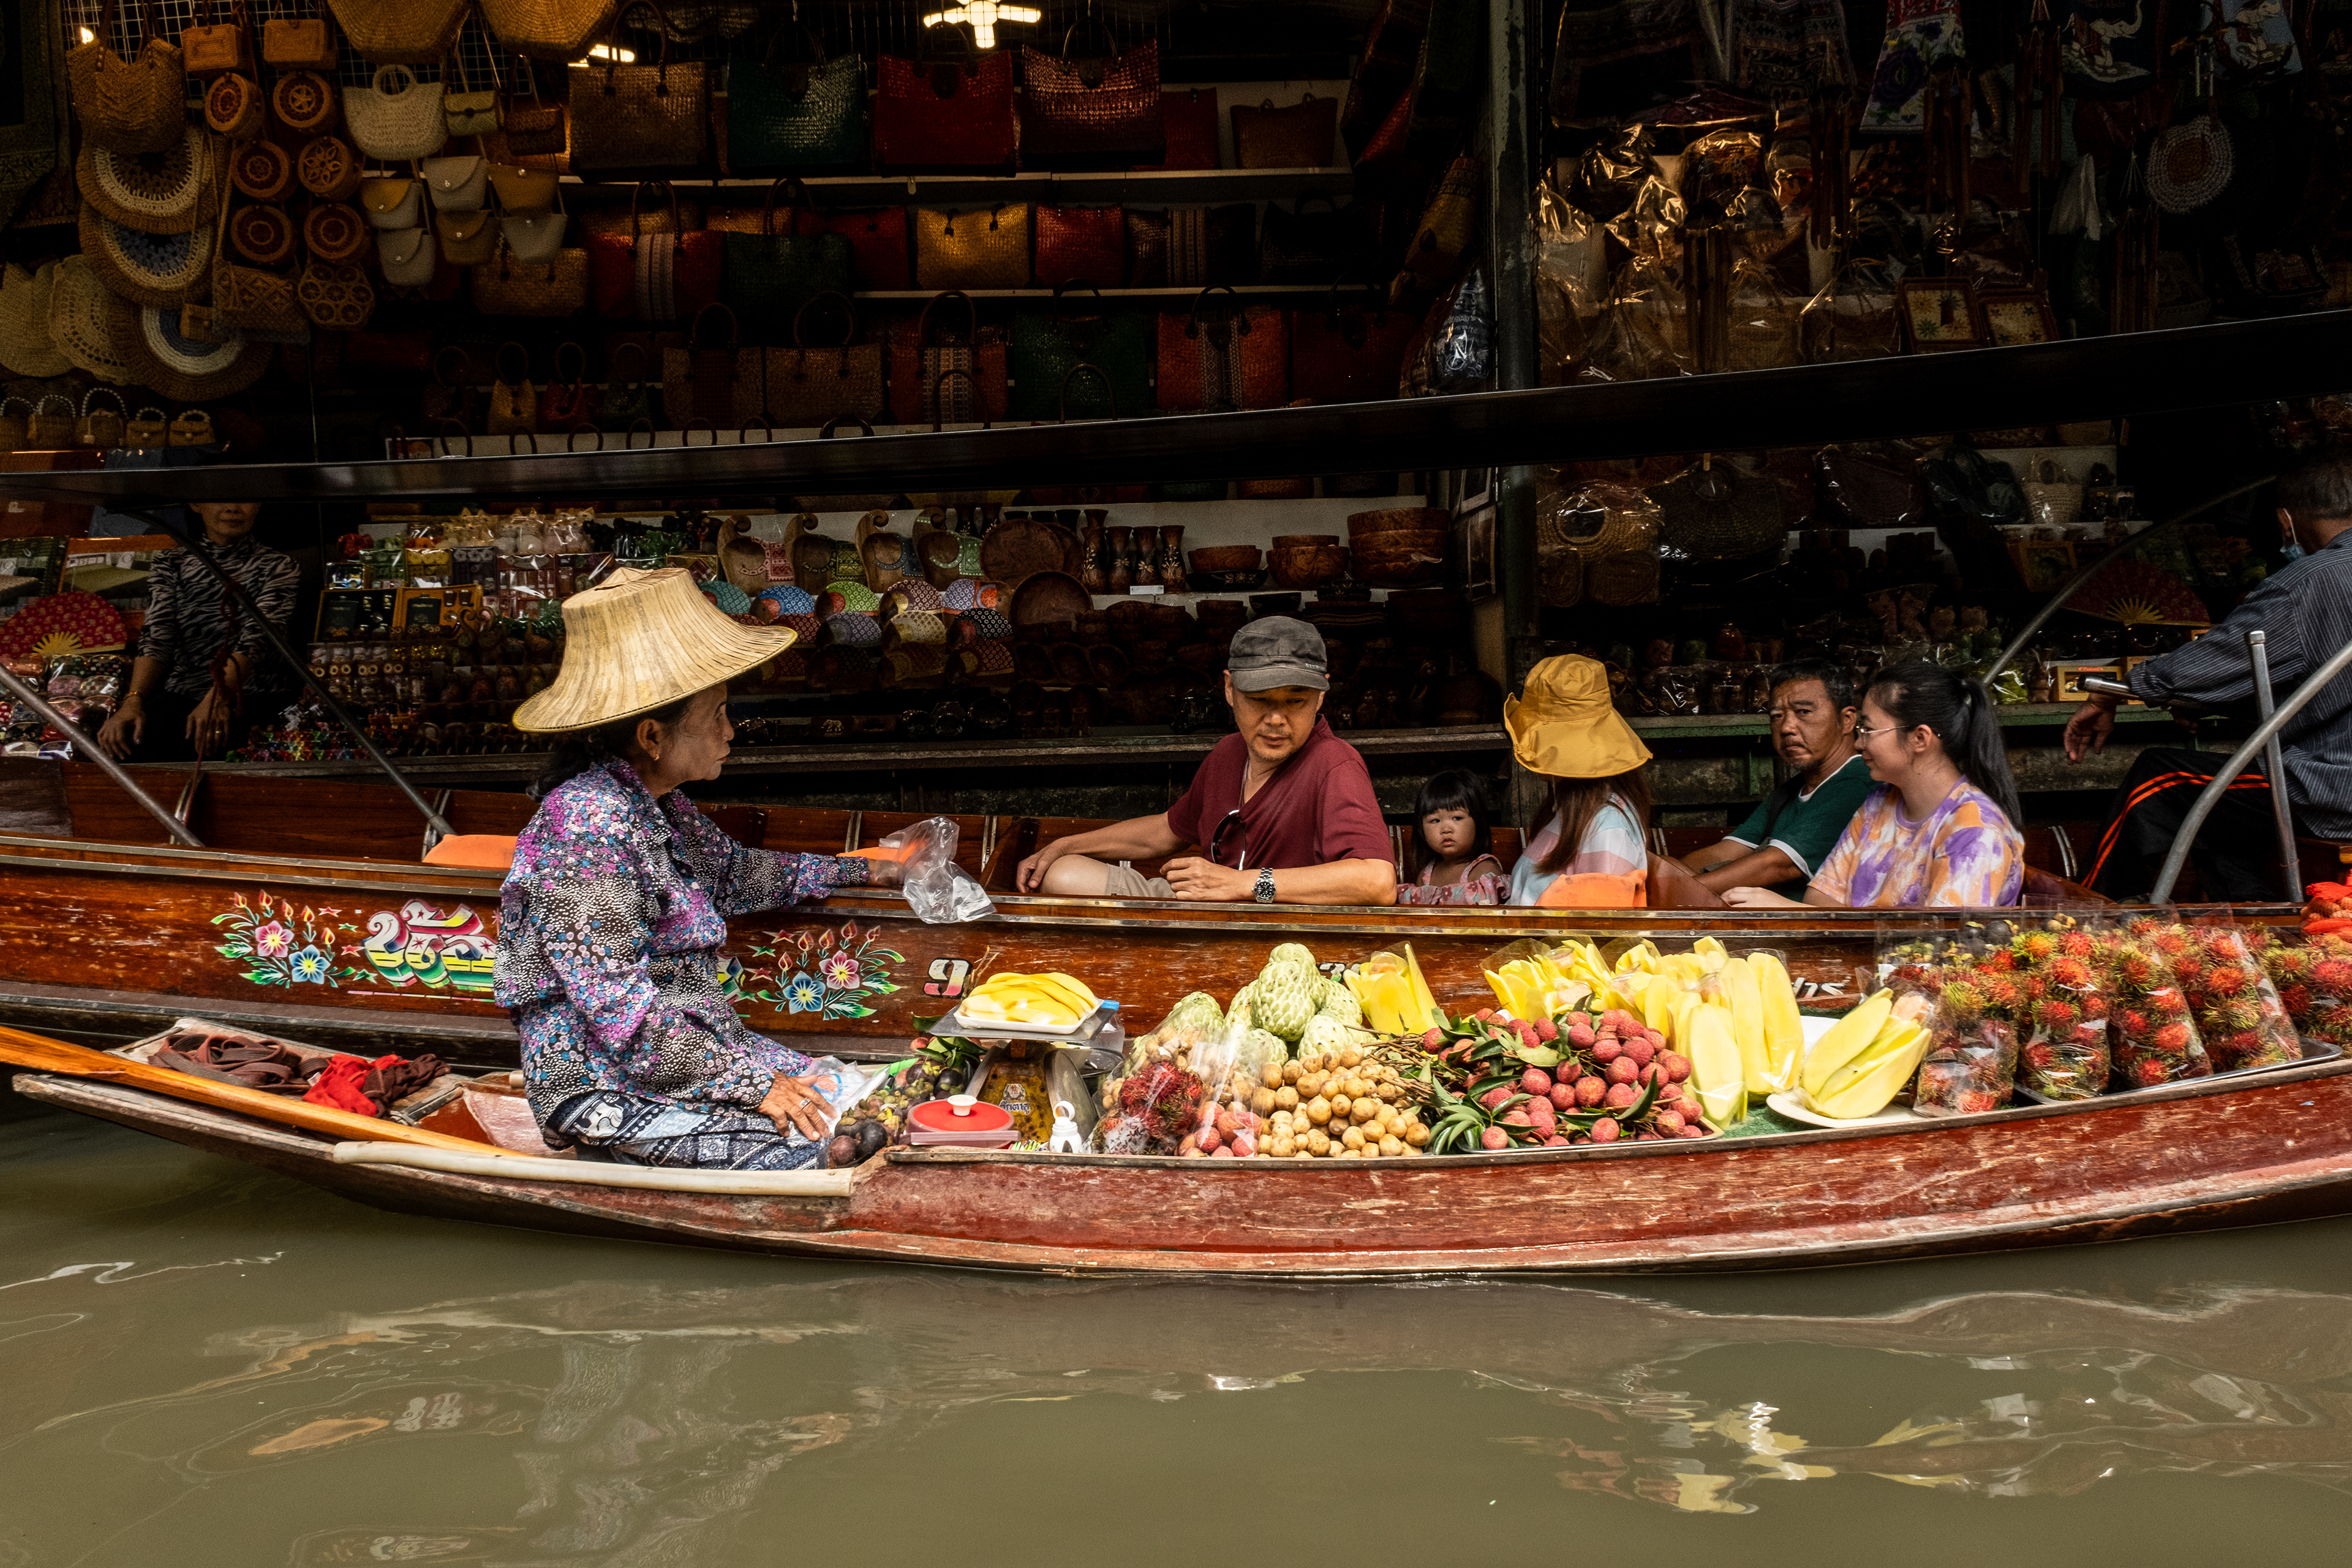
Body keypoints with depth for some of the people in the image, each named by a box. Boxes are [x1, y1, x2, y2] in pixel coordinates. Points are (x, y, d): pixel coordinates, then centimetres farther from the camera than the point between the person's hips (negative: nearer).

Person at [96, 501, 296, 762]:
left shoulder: (277, 567, 9)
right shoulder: (171, 566, 17)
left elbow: (259, 636, -10)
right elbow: (156, 639, 2)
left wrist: (218, 697, -28)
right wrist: (133, 700, -19)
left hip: (251, 695, -2)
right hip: (182, 693, 2)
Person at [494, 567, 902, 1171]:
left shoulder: (654, 803, 5)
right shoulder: (588, 826, -24)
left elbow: (731, 871, 25)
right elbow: (620, 1010, -25)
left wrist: (856, 871, 29)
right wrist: (750, 1082, -23)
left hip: (684, 1043, 10)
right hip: (601, 1083, -9)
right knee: (803, 1139, -19)